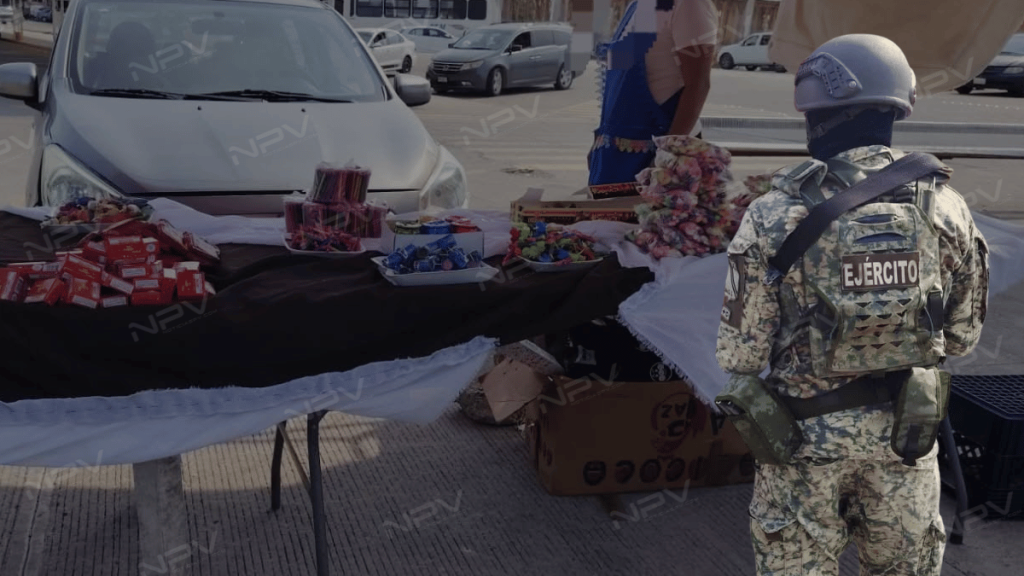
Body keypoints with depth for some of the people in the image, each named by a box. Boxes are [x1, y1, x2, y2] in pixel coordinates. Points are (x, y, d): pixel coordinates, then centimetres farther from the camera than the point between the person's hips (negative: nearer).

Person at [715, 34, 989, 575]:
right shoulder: (946, 208, -9)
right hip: (905, 432, 2)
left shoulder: (774, 216, -18)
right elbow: (962, 334, 2)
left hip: (806, 432, -2)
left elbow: (741, 351, -13)